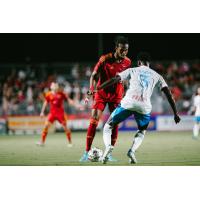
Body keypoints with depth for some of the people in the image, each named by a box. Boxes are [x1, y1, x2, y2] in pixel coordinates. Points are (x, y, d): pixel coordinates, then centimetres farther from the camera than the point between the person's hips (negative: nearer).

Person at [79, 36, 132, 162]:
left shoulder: (127, 62, -5)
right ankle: (87, 153, -7)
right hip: (101, 93, -3)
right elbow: (94, 76, -11)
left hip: (116, 96, 3)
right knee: (94, 121, -11)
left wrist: (125, 95, 3)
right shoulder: (105, 59, -16)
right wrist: (91, 91, -24)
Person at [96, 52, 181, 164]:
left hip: (128, 103, -1)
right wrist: (175, 113, 20)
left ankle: (108, 146, -15)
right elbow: (168, 94, 18)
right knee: (142, 131, 28)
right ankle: (132, 151, -1)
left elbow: (114, 80, 9)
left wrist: (97, 89, 10)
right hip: (144, 107, 1)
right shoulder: (156, 76, 23)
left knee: (108, 126, 15)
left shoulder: (132, 71, 19)